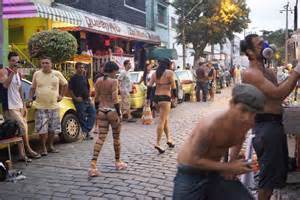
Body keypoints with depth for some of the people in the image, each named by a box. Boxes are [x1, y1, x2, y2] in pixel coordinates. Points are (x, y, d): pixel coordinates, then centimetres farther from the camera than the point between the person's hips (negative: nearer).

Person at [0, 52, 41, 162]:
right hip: (10, 106, -7)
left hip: (19, 106, 7)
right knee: (22, 127, -11)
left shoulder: (19, 73, 16)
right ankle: (28, 150, 3)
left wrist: (24, 105, 18)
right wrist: (13, 72, -28)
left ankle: (22, 154, 9)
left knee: (20, 130, 5)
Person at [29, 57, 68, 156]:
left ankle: (51, 146, 24)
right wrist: (30, 98, -2)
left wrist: (61, 95, 8)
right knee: (42, 128, -5)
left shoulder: (57, 74, 1)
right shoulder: (37, 74, 2)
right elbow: (33, 88, 11)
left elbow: (65, 84, 15)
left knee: (53, 128, 9)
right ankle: (44, 148, 7)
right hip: (40, 106, -1)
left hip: (53, 106, 1)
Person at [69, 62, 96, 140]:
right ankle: (86, 132, 9)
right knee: (82, 118, -2)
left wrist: (89, 96, 11)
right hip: (79, 101, -7)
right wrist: (75, 98, -15)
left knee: (93, 114, 2)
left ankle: (87, 130, 10)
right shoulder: (73, 78, -6)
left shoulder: (84, 77, 13)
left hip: (87, 100, 7)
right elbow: (70, 89, -10)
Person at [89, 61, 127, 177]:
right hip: (112, 111, -5)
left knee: (101, 137, 2)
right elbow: (115, 99, -16)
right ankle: (118, 162, 27)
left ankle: (93, 165, -9)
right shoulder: (114, 81, -11)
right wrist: (119, 113, -13)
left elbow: (96, 98, 9)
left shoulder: (98, 81, 6)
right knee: (116, 137, 12)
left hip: (101, 111, 5)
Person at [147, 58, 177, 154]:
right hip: (165, 97, -6)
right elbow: (173, 86, -7)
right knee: (162, 121, -6)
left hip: (156, 97, 7)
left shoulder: (155, 73, 11)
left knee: (165, 119, 20)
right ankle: (158, 143, -10)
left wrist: (148, 98, 8)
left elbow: (149, 86, 5)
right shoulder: (170, 73, -6)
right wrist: (175, 96, 8)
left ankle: (169, 138, 24)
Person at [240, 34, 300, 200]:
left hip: (276, 123, 10)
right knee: (269, 172, -2)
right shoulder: (250, 73, -16)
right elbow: (277, 93, -23)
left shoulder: (269, 72, 15)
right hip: (266, 125, -10)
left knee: (279, 168, 21)